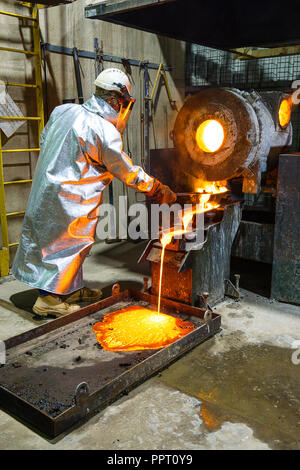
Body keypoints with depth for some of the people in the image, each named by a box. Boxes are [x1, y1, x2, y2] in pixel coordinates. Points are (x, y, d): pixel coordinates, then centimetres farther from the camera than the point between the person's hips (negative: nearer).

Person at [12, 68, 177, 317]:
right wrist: (161, 191, 0)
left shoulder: (63, 110, 4)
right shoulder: (105, 132, -18)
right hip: (69, 198, -9)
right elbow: (128, 172, -11)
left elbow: (44, 142, 15)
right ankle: (49, 299, 14)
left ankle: (72, 289, 33)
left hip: (47, 185, 9)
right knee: (66, 244, 5)